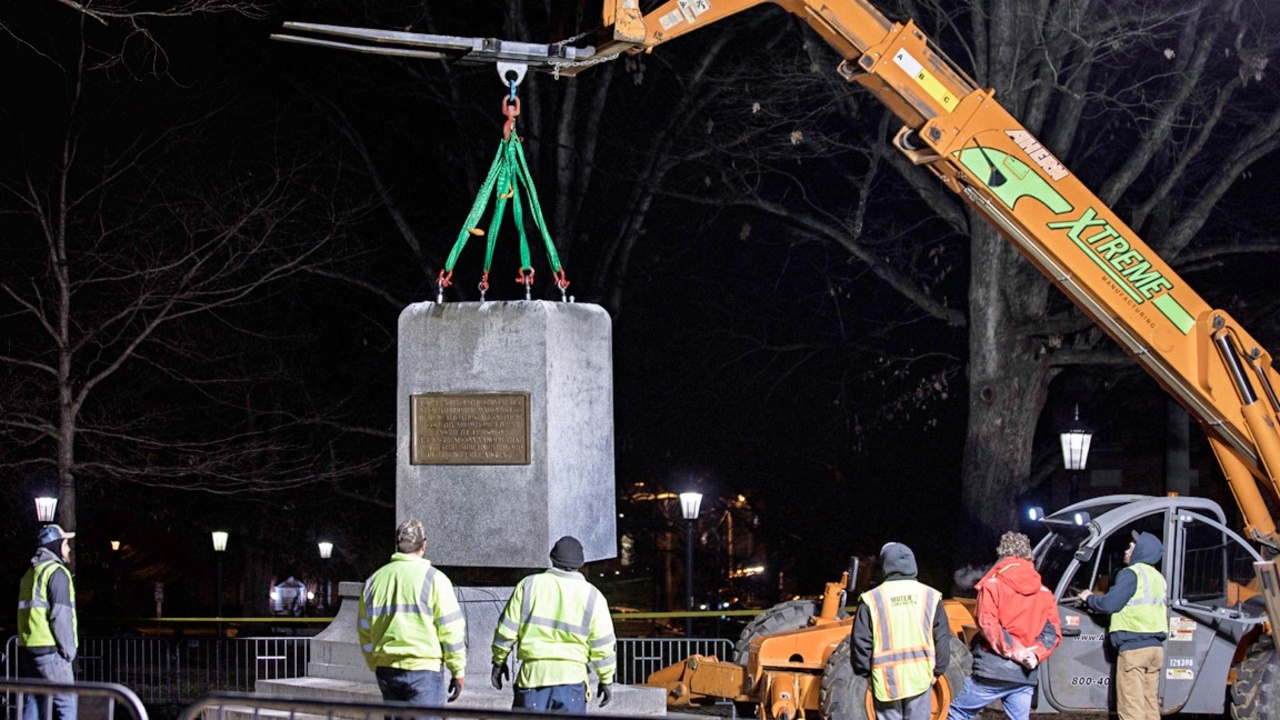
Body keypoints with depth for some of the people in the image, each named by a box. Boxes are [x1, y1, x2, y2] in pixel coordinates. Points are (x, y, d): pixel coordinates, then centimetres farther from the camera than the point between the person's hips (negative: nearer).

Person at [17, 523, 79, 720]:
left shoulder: (30, 574, 20)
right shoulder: (56, 572, -8)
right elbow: (60, 615, -16)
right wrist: (69, 650, -12)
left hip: (27, 649, 9)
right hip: (50, 651, -9)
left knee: (33, 703, 9)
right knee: (66, 703, -8)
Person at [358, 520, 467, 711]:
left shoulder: (374, 580, 10)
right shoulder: (433, 578, -5)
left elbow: (365, 632, 15)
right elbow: (450, 629, -7)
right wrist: (458, 671, 0)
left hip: (386, 670, 5)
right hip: (424, 668, -5)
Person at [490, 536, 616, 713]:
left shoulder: (529, 585, 2)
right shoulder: (591, 596, 1)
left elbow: (507, 628, 4)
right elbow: (602, 643, 2)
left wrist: (499, 660, 16)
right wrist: (606, 679, 12)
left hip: (532, 672, 0)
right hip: (571, 675, 0)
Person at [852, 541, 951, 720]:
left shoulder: (872, 599, -5)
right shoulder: (930, 596, 2)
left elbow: (860, 643, -5)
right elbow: (942, 640, 4)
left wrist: (865, 672, 9)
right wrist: (937, 671, 14)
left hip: (886, 680, -2)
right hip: (919, 677, 2)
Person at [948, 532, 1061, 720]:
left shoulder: (993, 585, -1)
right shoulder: (1044, 593, 12)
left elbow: (988, 626, -13)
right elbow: (1052, 633, 5)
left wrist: (1017, 653, -11)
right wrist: (1035, 654, -8)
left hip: (994, 671, -4)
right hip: (1026, 676, 4)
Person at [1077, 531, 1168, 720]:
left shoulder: (1131, 573, -8)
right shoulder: (1158, 577, 17)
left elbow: (1109, 604, -15)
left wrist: (1089, 598, 5)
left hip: (1133, 647, -8)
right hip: (1156, 647, 8)